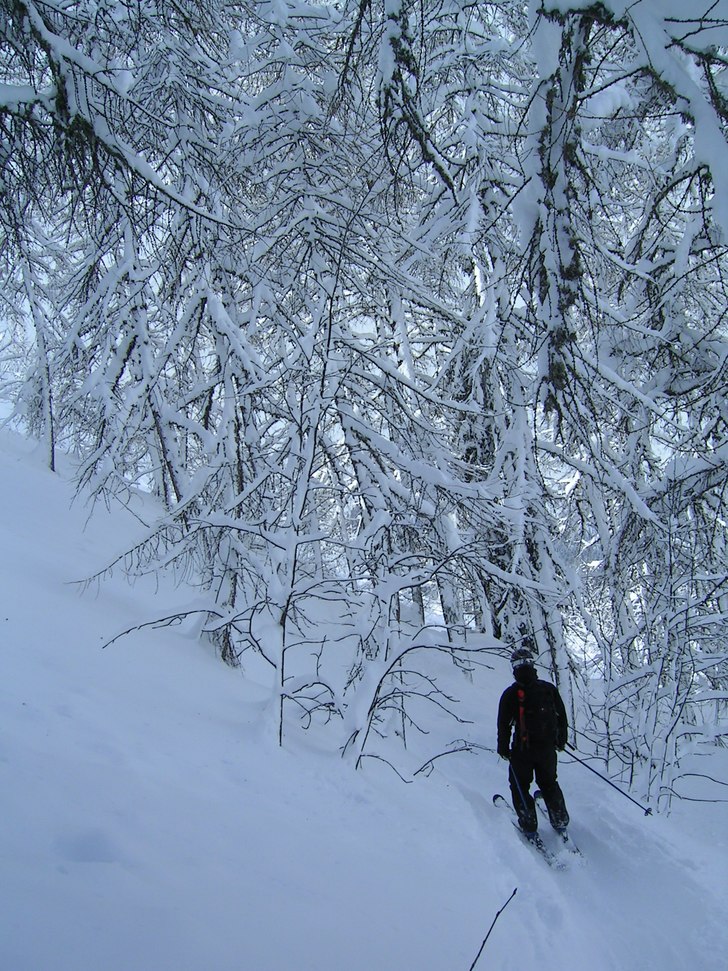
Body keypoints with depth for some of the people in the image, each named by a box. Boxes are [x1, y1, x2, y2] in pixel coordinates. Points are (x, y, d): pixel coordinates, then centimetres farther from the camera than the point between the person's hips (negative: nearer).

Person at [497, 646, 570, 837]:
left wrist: (503, 747, 3)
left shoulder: (510, 693, -11)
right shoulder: (549, 688, -2)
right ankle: (560, 822, 25)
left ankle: (529, 825, 8)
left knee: (519, 785, 13)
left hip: (522, 748, -3)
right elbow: (562, 716, 6)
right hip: (547, 747, 4)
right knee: (549, 783, 23)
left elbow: (504, 723, -8)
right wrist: (561, 740, 19)